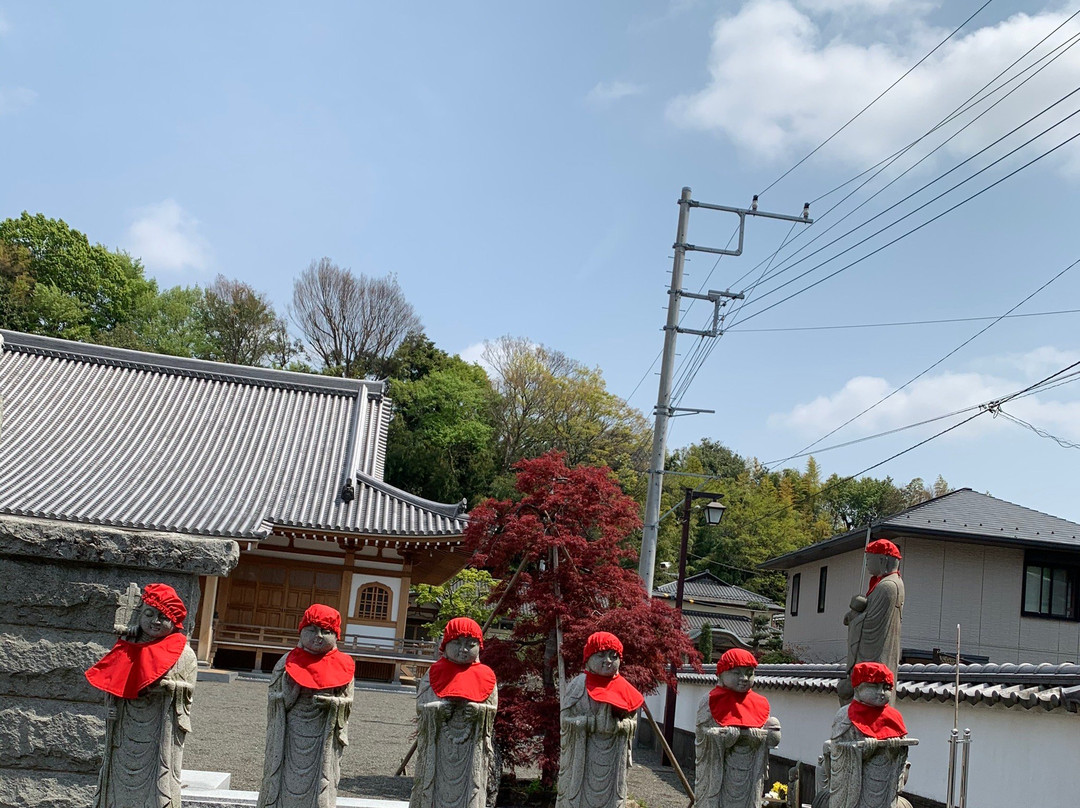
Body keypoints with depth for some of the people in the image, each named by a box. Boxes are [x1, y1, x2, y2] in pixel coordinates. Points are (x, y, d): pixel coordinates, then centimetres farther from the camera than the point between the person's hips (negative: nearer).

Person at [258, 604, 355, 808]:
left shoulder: (342, 667, 2)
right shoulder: (289, 662, 3)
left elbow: (348, 701, 5)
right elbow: (280, 702, 0)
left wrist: (333, 702, -12)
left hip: (322, 743, -1)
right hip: (290, 739, 1)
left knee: (318, 791, -1)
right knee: (285, 785, 4)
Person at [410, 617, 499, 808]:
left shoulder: (486, 678, 6)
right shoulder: (434, 675, 7)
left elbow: (492, 711, 5)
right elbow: (421, 706, 2)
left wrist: (478, 711, -14)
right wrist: (439, 709, -15)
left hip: (471, 752, -1)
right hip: (438, 748, 1)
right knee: (435, 790, 4)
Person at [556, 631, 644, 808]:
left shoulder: (624, 690, 4)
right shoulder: (578, 685, -5)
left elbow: (632, 723, 5)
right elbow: (565, 720, -10)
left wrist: (617, 725, -15)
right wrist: (595, 721, -19)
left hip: (612, 761, 3)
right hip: (581, 758, -3)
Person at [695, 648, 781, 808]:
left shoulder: (759, 704, 7)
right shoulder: (712, 702, -5)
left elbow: (774, 737, -3)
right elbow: (710, 734, -20)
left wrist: (739, 732, -14)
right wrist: (757, 733, -15)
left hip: (749, 777, 4)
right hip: (718, 775, -4)